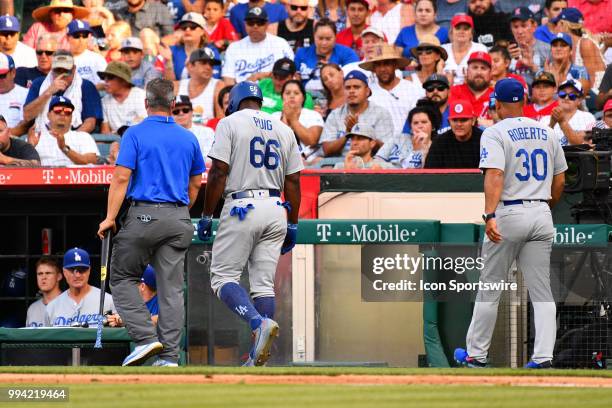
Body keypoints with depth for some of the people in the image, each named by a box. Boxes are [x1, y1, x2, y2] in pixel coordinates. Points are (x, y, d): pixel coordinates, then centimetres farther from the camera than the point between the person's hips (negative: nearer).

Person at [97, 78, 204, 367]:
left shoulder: (135, 134, -3)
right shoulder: (188, 138, 10)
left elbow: (122, 177, -11)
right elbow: (196, 183, 16)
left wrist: (110, 218, -10)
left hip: (143, 214, -4)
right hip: (179, 218, 4)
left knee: (122, 278, 8)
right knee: (171, 287, 3)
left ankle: (145, 338, -6)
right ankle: (169, 356, -1)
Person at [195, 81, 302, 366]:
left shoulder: (230, 123, -1)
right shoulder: (284, 130, 14)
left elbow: (219, 172, -9)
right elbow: (293, 182, 12)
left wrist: (206, 216, -5)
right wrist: (292, 226, 16)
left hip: (241, 207, -5)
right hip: (276, 211, 5)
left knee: (223, 278, -1)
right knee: (264, 283, 4)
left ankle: (259, 322, -27)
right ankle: (258, 361, -1)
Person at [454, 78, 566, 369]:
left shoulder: (495, 133, -7)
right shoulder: (546, 133, 10)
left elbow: (495, 175, -21)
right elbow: (559, 180, 13)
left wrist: (490, 216, -30)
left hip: (509, 213, -5)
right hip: (541, 214, 5)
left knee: (489, 289, 7)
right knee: (541, 291, 6)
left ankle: (476, 354, 15)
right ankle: (543, 356, -4)